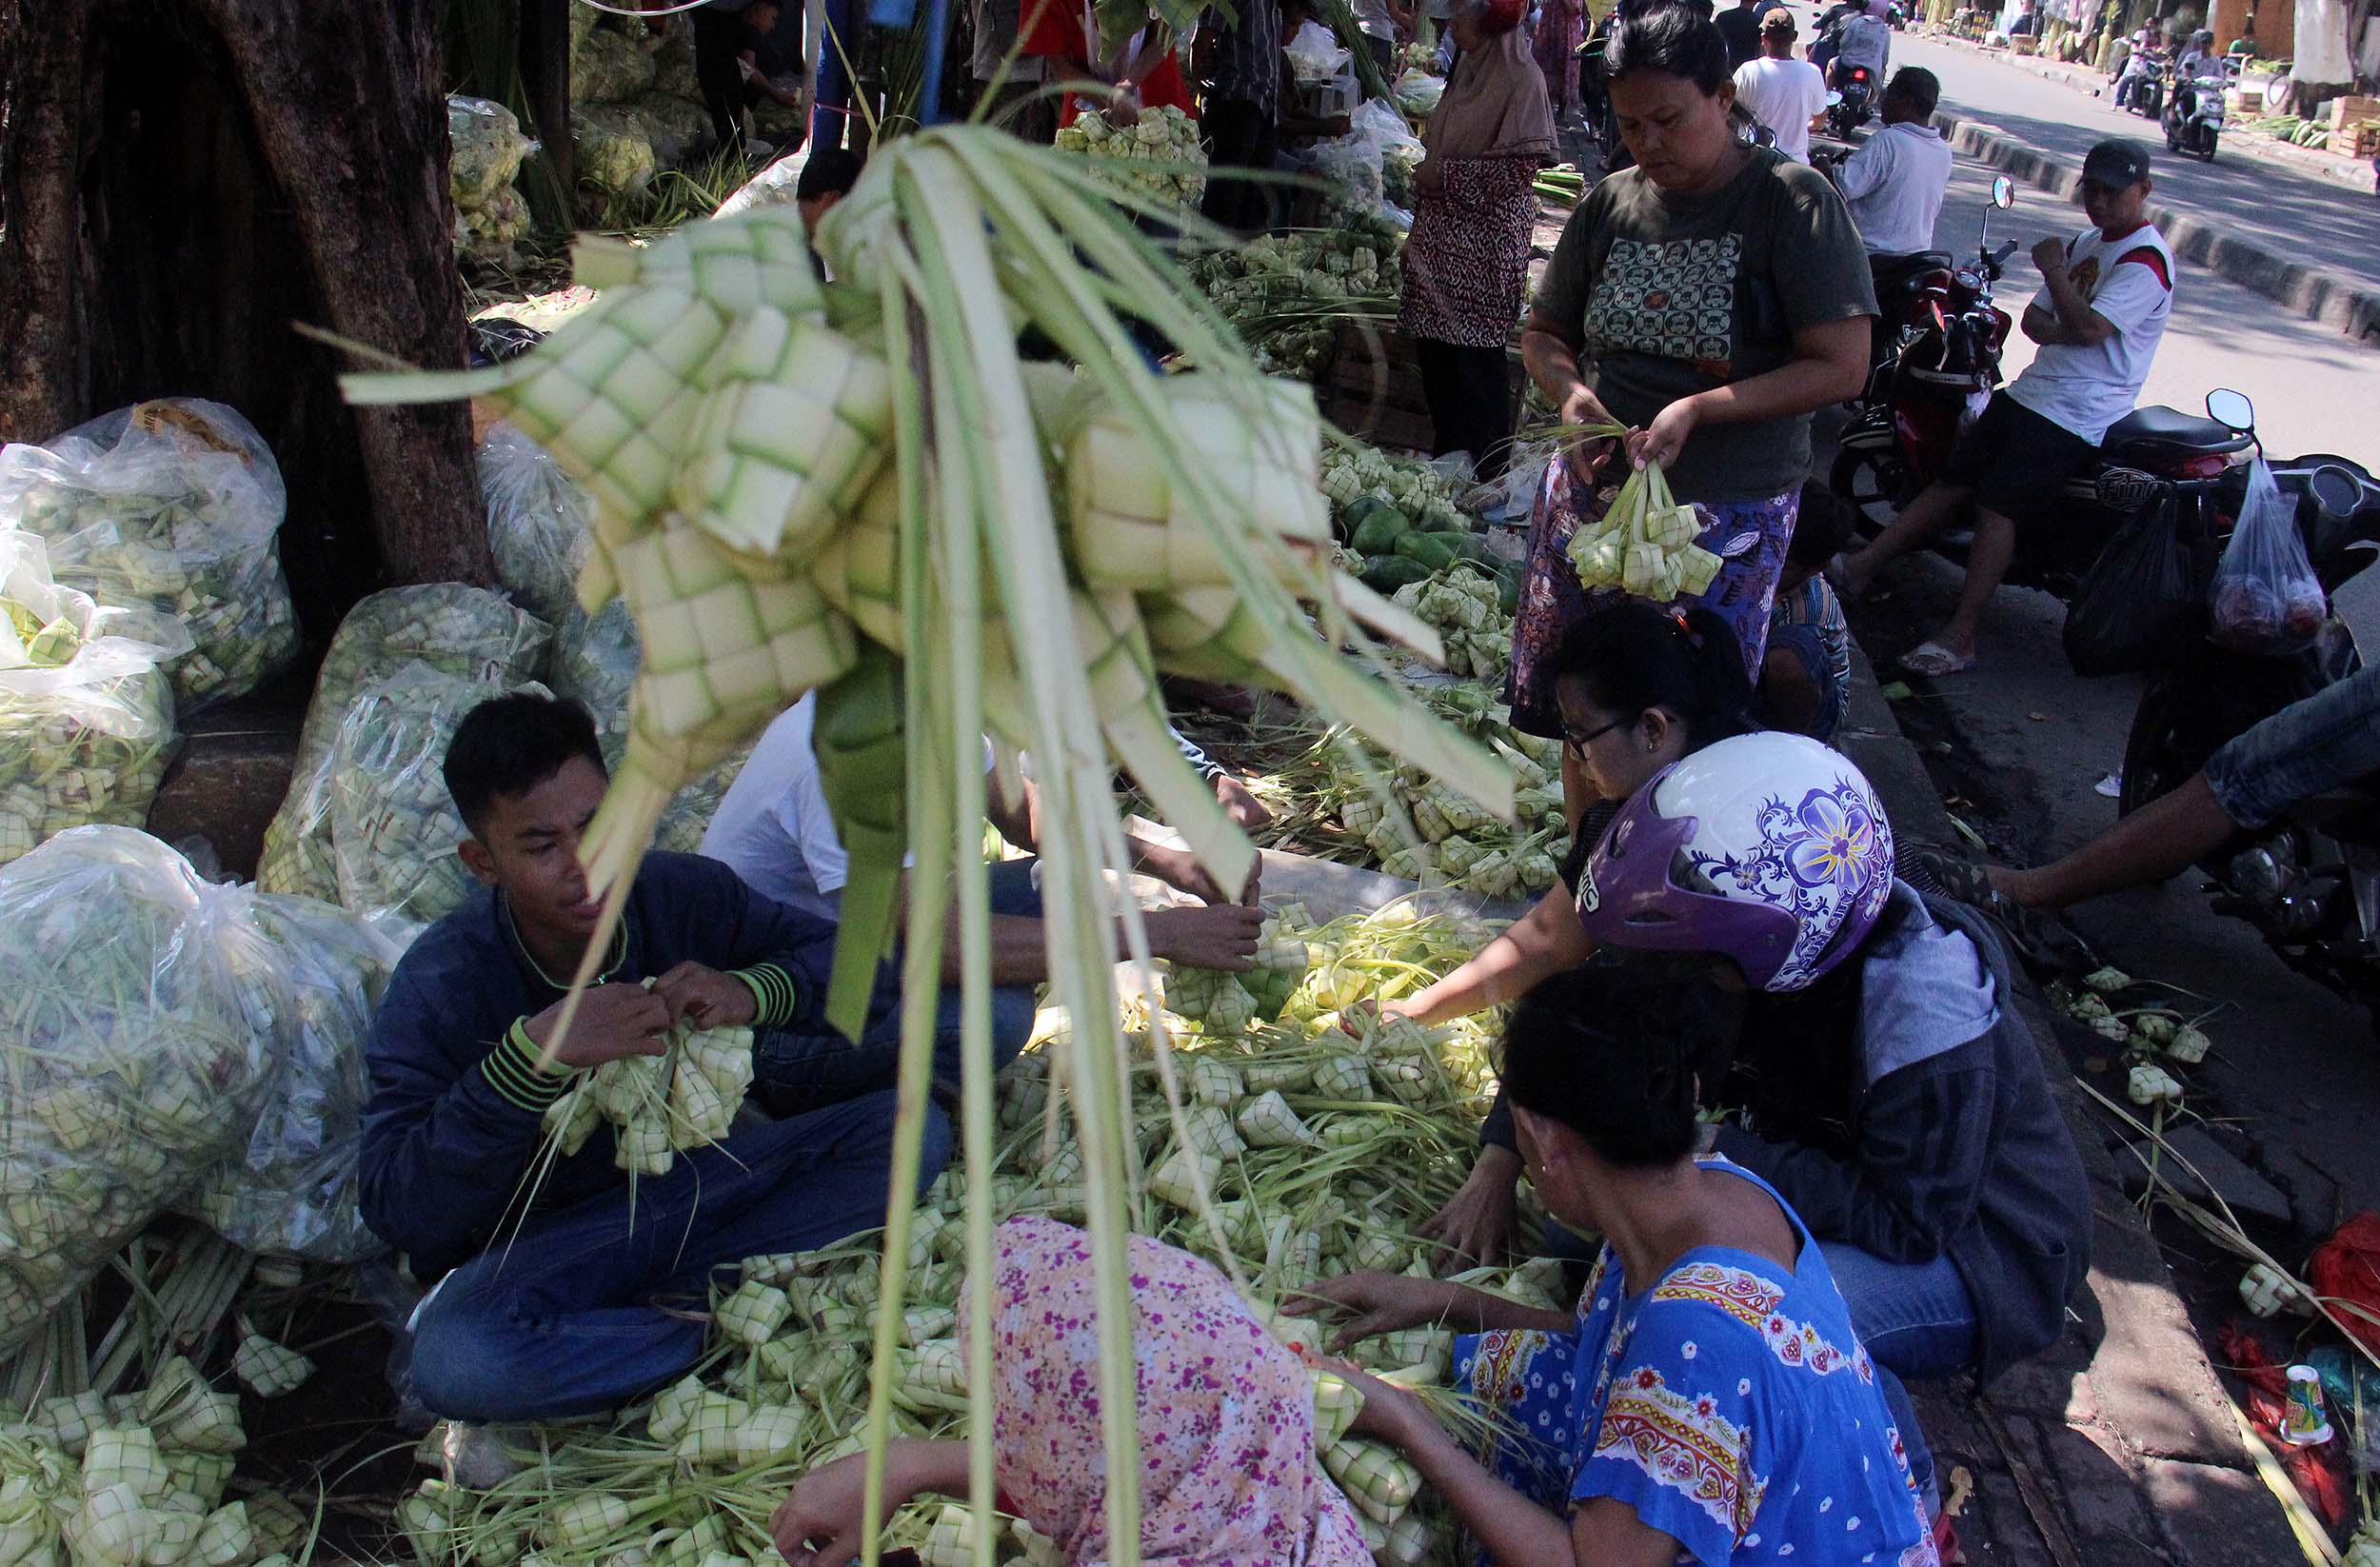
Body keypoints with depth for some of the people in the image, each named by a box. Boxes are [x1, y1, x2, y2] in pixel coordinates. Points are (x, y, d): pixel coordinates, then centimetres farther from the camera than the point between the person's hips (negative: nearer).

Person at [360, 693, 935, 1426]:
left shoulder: (684, 893, -12)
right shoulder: (439, 988, -20)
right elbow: (395, 1208, -29)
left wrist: (752, 992, -26)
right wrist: (536, 1052, -41)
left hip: (695, 1180, 4)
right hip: (542, 1239, -3)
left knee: (912, 1127, -13)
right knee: (453, 1360, -37)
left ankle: (685, 1290, -19)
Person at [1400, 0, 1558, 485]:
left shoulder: (1522, 80, -11)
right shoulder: (1467, 72, 15)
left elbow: (1521, 169, -18)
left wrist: (1445, 173, -15)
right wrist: (1417, 235, 23)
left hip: (1486, 245, -8)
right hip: (1442, 236, 8)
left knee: (1477, 356, -5)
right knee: (1434, 352, 11)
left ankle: (1486, 474, 4)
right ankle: (1446, 458, 24)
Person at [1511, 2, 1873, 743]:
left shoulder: (1793, 202, -9)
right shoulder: (1609, 203, 5)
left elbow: (1842, 367, -14)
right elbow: (1543, 332, 15)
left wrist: (1699, 410, -23)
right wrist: (1568, 390, -8)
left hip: (1726, 513, -4)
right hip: (1592, 486, 5)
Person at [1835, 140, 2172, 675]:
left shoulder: (2146, 260, -12)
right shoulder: (2085, 243, 17)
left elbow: (2088, 328, -24)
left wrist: (2052, 269, -14)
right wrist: (2065, 331, -8)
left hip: (2076, 414, -8)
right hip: (2030, 390, 8)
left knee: (1996, 506, -18)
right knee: (1952, 483, 4)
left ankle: (1960, 638, -17)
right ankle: (1860, 566, 5)